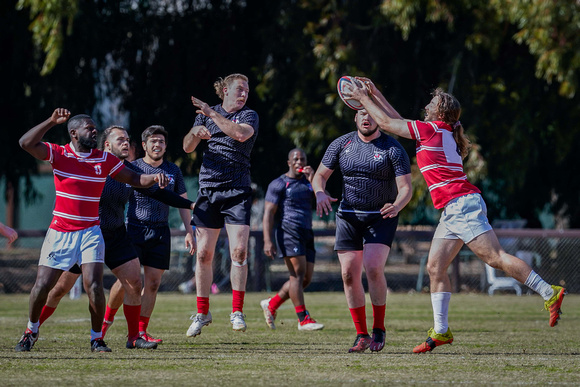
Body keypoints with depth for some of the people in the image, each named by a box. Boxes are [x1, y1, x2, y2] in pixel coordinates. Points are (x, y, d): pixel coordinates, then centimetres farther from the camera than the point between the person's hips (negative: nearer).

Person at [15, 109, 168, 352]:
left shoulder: (105, 159, 2)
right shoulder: (59, 154, -3)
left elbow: (135, 179, 8)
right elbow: (26, 143, -18)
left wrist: (154, 178, -12)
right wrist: (52, 121, -23)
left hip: (90, 232, 0)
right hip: (59, 232, 0)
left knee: (94, 286, -15)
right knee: (42, 286, -2)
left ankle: (97, 339, 1)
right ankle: (31, 331, 23)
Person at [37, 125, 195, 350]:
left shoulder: (129, 171, 2)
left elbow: (158, 193, 10)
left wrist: (190, 205, 8)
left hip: (116, 236, 4)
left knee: (134, 282, -9)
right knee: (60, 288, -3)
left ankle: (134, 337, 3)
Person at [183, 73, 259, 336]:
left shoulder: (249, 115, 4)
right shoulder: (205, 114, 12)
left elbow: (240, 134, -18)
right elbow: (187, 147, 11)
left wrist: (212, 114, -18)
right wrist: (195, 131, -10)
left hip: (237, 191, -2)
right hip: (208, 189, 2)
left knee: (239, 252, -12)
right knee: (203, 253, 1)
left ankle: (237, 312, -3)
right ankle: (202, 313, 11)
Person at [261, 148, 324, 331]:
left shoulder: (308, 182, 19)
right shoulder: (278, 184, 1)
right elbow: (269, 213, -5)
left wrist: (313, 180, -9)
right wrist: (267, 241, -15)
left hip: (307, 234, 7)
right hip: (289, 232, -7)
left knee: (306, 279, 4)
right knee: (298, 274, -14)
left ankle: (271, 305, 19)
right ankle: (303, 319, -14)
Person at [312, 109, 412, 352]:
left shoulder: (393, 148, -8)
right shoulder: (342, 144, 3)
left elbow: (405, 188, -12)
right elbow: (320, 175, 8)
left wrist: (396, 206, -33)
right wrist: (320, 194, -15)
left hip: (381, 217, -3)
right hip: (348, 217, 3)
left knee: (373, 268, -21)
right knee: (349, 274, -5)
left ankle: (379, 329, -5)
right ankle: (361, 335, 6)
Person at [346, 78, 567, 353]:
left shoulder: (432, 130, -5)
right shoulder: (443, 133, 21)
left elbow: (387, 123, 2)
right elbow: (398, 121, 32)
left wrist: (363, 98, 13)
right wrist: (375, 94, 34)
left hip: (462, 204, -10)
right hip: (453, 211, 10)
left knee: (495, 257, -15)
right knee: (435, 267, 4)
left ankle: (550, 294, -17)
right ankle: (440, 331, 3)